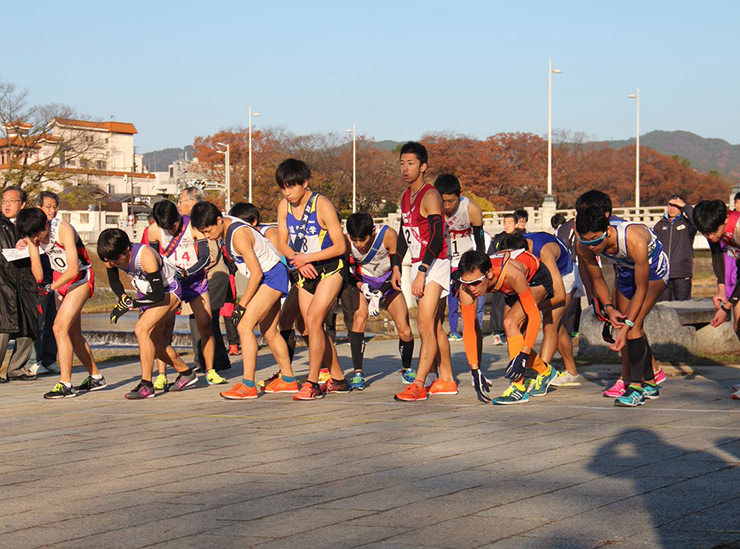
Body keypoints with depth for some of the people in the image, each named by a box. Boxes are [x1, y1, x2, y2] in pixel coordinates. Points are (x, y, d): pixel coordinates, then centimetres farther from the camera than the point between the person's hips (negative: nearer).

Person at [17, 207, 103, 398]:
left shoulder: (64, 230, -28)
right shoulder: (32, 234, -9)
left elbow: (73, 269, -29)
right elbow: (35, 263, -3)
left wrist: (51, 288, -34)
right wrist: (40, 284, -21)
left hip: (80, 278, -8)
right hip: (61, 279, 8)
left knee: (60, 328, -19)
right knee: (73, 334, 12)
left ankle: (65, 384, -20)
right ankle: (95, 377, 27)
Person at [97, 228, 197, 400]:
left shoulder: (145, 256, -35)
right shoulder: (112, 256, -15)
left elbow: (158, 295, -31)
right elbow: (114, 281, 4)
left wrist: (130, 305, -29)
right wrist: (123, 297, -17)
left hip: (167, 291, -8)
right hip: (147, 293, 8)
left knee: (141, 329, -25)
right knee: (153, 341, 10)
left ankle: (146, 384, -23)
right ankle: (186, 374, 31)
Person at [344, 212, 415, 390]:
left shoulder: (388, 235, -28)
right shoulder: (347, 241, -23)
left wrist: (379, 295, -26)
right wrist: (360, 286, -25)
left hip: (388, 283, 0)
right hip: (362, 283, 0)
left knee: (405, 330, -11)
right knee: (358, 319, -28)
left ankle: (406, 370, 18)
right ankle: (358, 373, -22)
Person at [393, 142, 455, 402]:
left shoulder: (430, 196, -13)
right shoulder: (406, 197, 15)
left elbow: (436, 238, -20)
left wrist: (422, 272, -24)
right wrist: (397, 267, 17)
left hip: (434, 265, -9)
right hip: (418, 266, 9)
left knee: (425, 326, -14)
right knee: (435, 327, 12)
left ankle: (418, 385, -19)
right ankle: (446, 380, 19)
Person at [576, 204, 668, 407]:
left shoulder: (635, 241, -41)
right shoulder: (584, 245, -26)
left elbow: (641, 288, -31)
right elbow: (596, 279, -7)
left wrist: (626, 326, -32)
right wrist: (608, 308, -21)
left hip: (653, 268, -6)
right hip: (626, 269, 6)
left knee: (634, 326, -21)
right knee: (632, 329, 9)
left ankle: (636, 386, -17)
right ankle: (650, 384, 25)